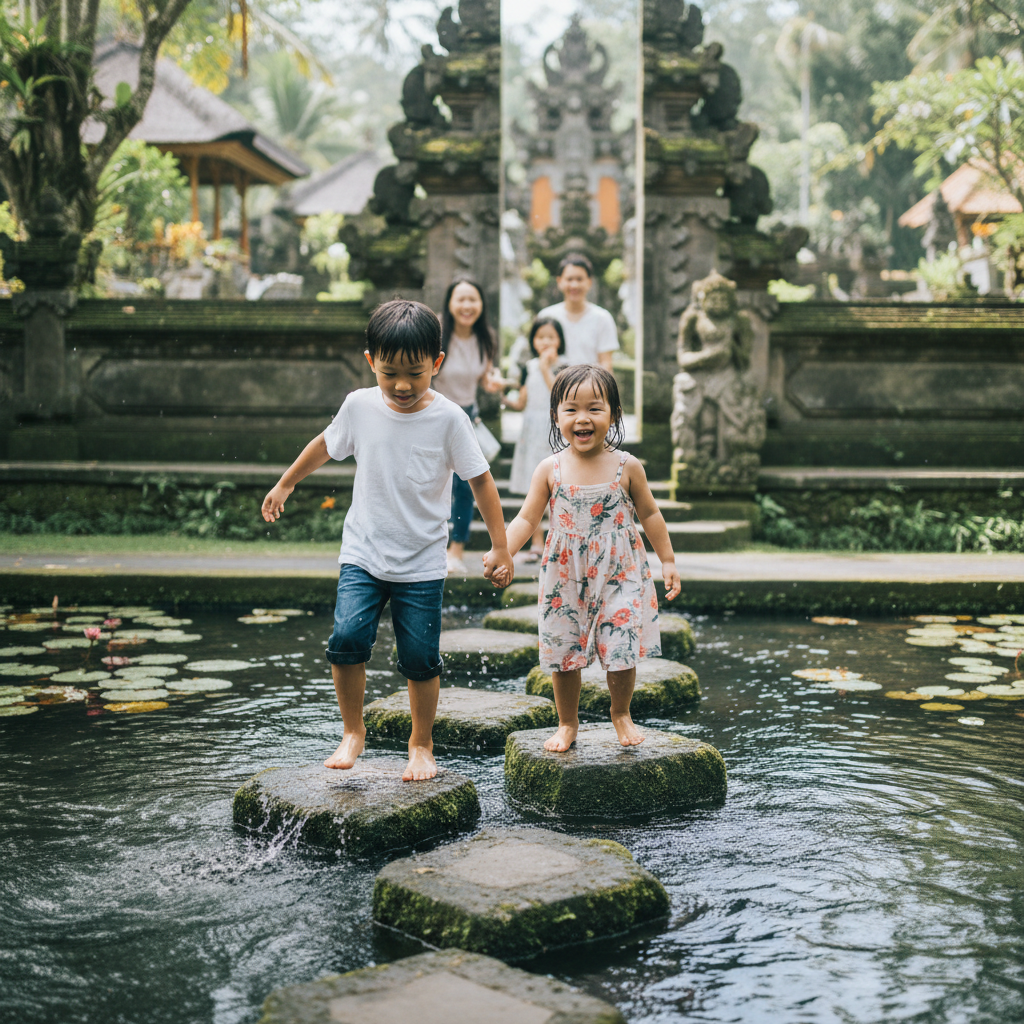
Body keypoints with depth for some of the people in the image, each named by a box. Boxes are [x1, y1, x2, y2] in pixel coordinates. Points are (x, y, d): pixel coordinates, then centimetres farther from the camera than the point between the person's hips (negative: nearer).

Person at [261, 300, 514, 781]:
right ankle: (353, 732, 6)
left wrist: (500, 545, -1)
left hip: (422, 564, -1)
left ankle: (421, 744, 21)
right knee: (347, 637, -15)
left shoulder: (448, 418, -9)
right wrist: (285, 484, 27)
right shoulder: (360, 405, -2)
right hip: (363, 555, 2)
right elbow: (325, 445, 17)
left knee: (420, 657, -1)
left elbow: (480, 480, -2)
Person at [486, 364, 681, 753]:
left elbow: (649, 514, 7)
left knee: (621, 651, -2)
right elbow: (527, 519, 0)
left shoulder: (626, 467, -4)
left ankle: (621, 714, 25)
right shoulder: (550, 470, -4)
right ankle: (567, 723, 28)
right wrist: (501, 554, -15)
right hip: (566, 578, 1)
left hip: (619, 575, -1)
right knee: (563, 654, 7)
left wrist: (668, 561, 9)